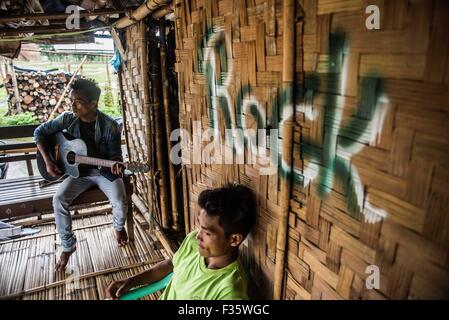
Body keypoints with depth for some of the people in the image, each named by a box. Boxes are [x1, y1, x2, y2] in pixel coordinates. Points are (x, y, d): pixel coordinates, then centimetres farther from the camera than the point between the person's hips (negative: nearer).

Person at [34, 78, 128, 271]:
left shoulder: (110, 126, -15)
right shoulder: (68, 119, -7)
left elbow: (115, 153, -9)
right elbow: (40, 132, 4)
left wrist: (116, 164, -34)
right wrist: (48, 161, -6)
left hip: (105, 171, -2)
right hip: (79, 170, 3)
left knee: (120, 202, -24)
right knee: (59, 200, -21)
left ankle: (119, 227, 14)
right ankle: (68, 246, 1)